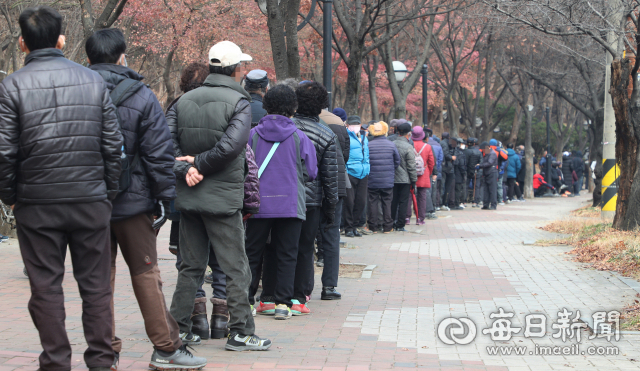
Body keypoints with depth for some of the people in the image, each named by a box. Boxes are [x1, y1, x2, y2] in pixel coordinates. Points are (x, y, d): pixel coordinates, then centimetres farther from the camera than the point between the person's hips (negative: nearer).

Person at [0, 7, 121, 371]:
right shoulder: (94, 81, 2)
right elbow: (113, 145, 3)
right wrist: (110, 192, 12)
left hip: (37, 204, -2)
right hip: (91, 201, 2)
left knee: (46, 286, 7)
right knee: (96, 285, 9)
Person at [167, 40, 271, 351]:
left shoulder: (185, 100, 7)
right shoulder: (238, 102, -9)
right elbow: (231, 145, -22)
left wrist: (185, 168, -8)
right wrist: (198, 164, -12)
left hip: (189, 197, 5)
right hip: (223, 197, -5)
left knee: (191, 266, 14)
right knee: (236, 268, 3)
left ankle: (178, 328, 16)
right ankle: (240, 332, 4)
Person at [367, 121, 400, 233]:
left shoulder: (368, 145, -8)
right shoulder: (391, 145, -3)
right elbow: (397, 161, 5)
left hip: (372, 181, -1)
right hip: (388, 181, 1)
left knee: (373, 202, 6)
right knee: (387, 202, 8)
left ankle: (374, 227, 7)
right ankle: (387, 226, 10)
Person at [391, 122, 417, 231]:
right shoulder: (408, 147, -13)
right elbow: (411, 166, -12)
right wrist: (414, 180, -3)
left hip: (392, 179, 5)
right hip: (405, 179, -5)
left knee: (393, 202, 12)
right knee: (403, 202, 1)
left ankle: (391, 224, 15)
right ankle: (400, 225, 1)